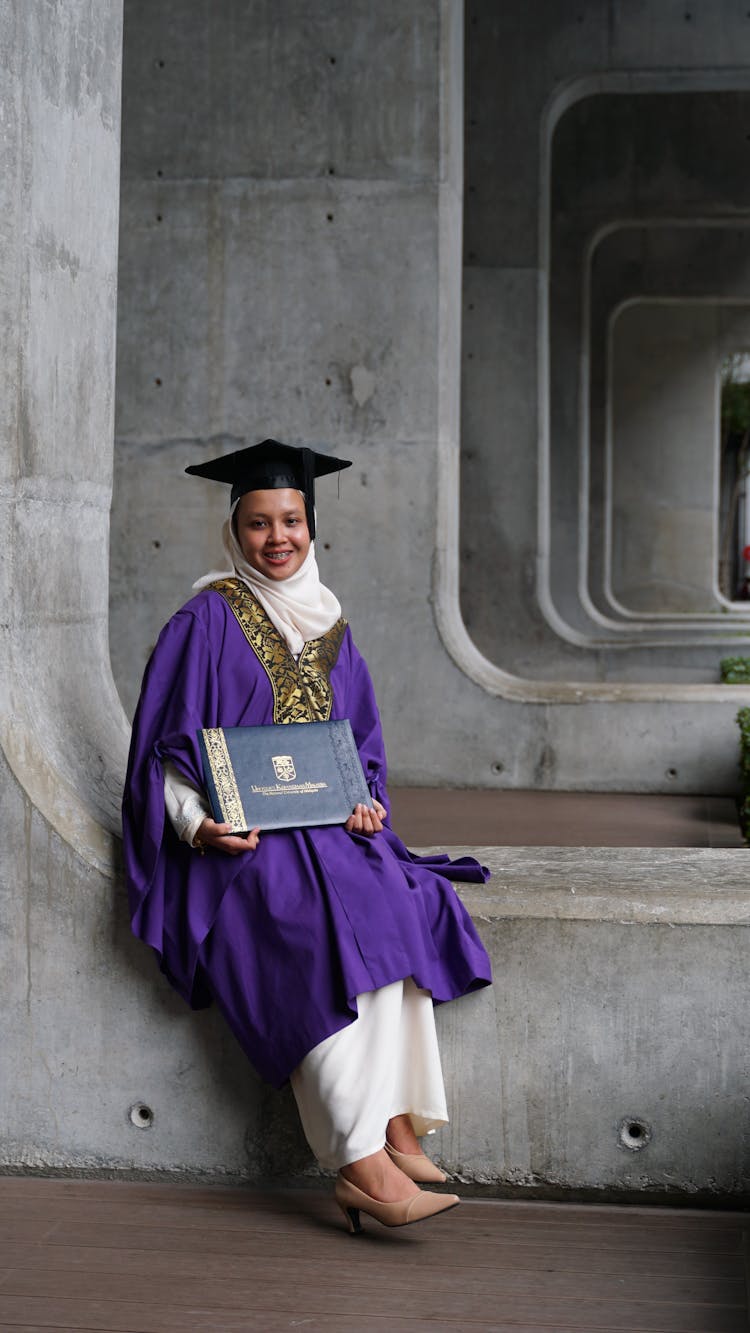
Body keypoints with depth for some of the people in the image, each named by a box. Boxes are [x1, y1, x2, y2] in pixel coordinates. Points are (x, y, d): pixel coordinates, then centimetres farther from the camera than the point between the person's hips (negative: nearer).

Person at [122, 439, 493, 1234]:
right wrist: (199, 824, -20)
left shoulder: (330, 629, 16)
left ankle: (392, 1132, -24)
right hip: (238, 842, -5)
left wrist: (366, 803, -1)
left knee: (399, 905, -26)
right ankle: (369, 1161, -32)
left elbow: (362, 748, 20)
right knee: (324, 929, -32)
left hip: (327, 829, 5)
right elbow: (166, 750, -3)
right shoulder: (206, 621, 0)